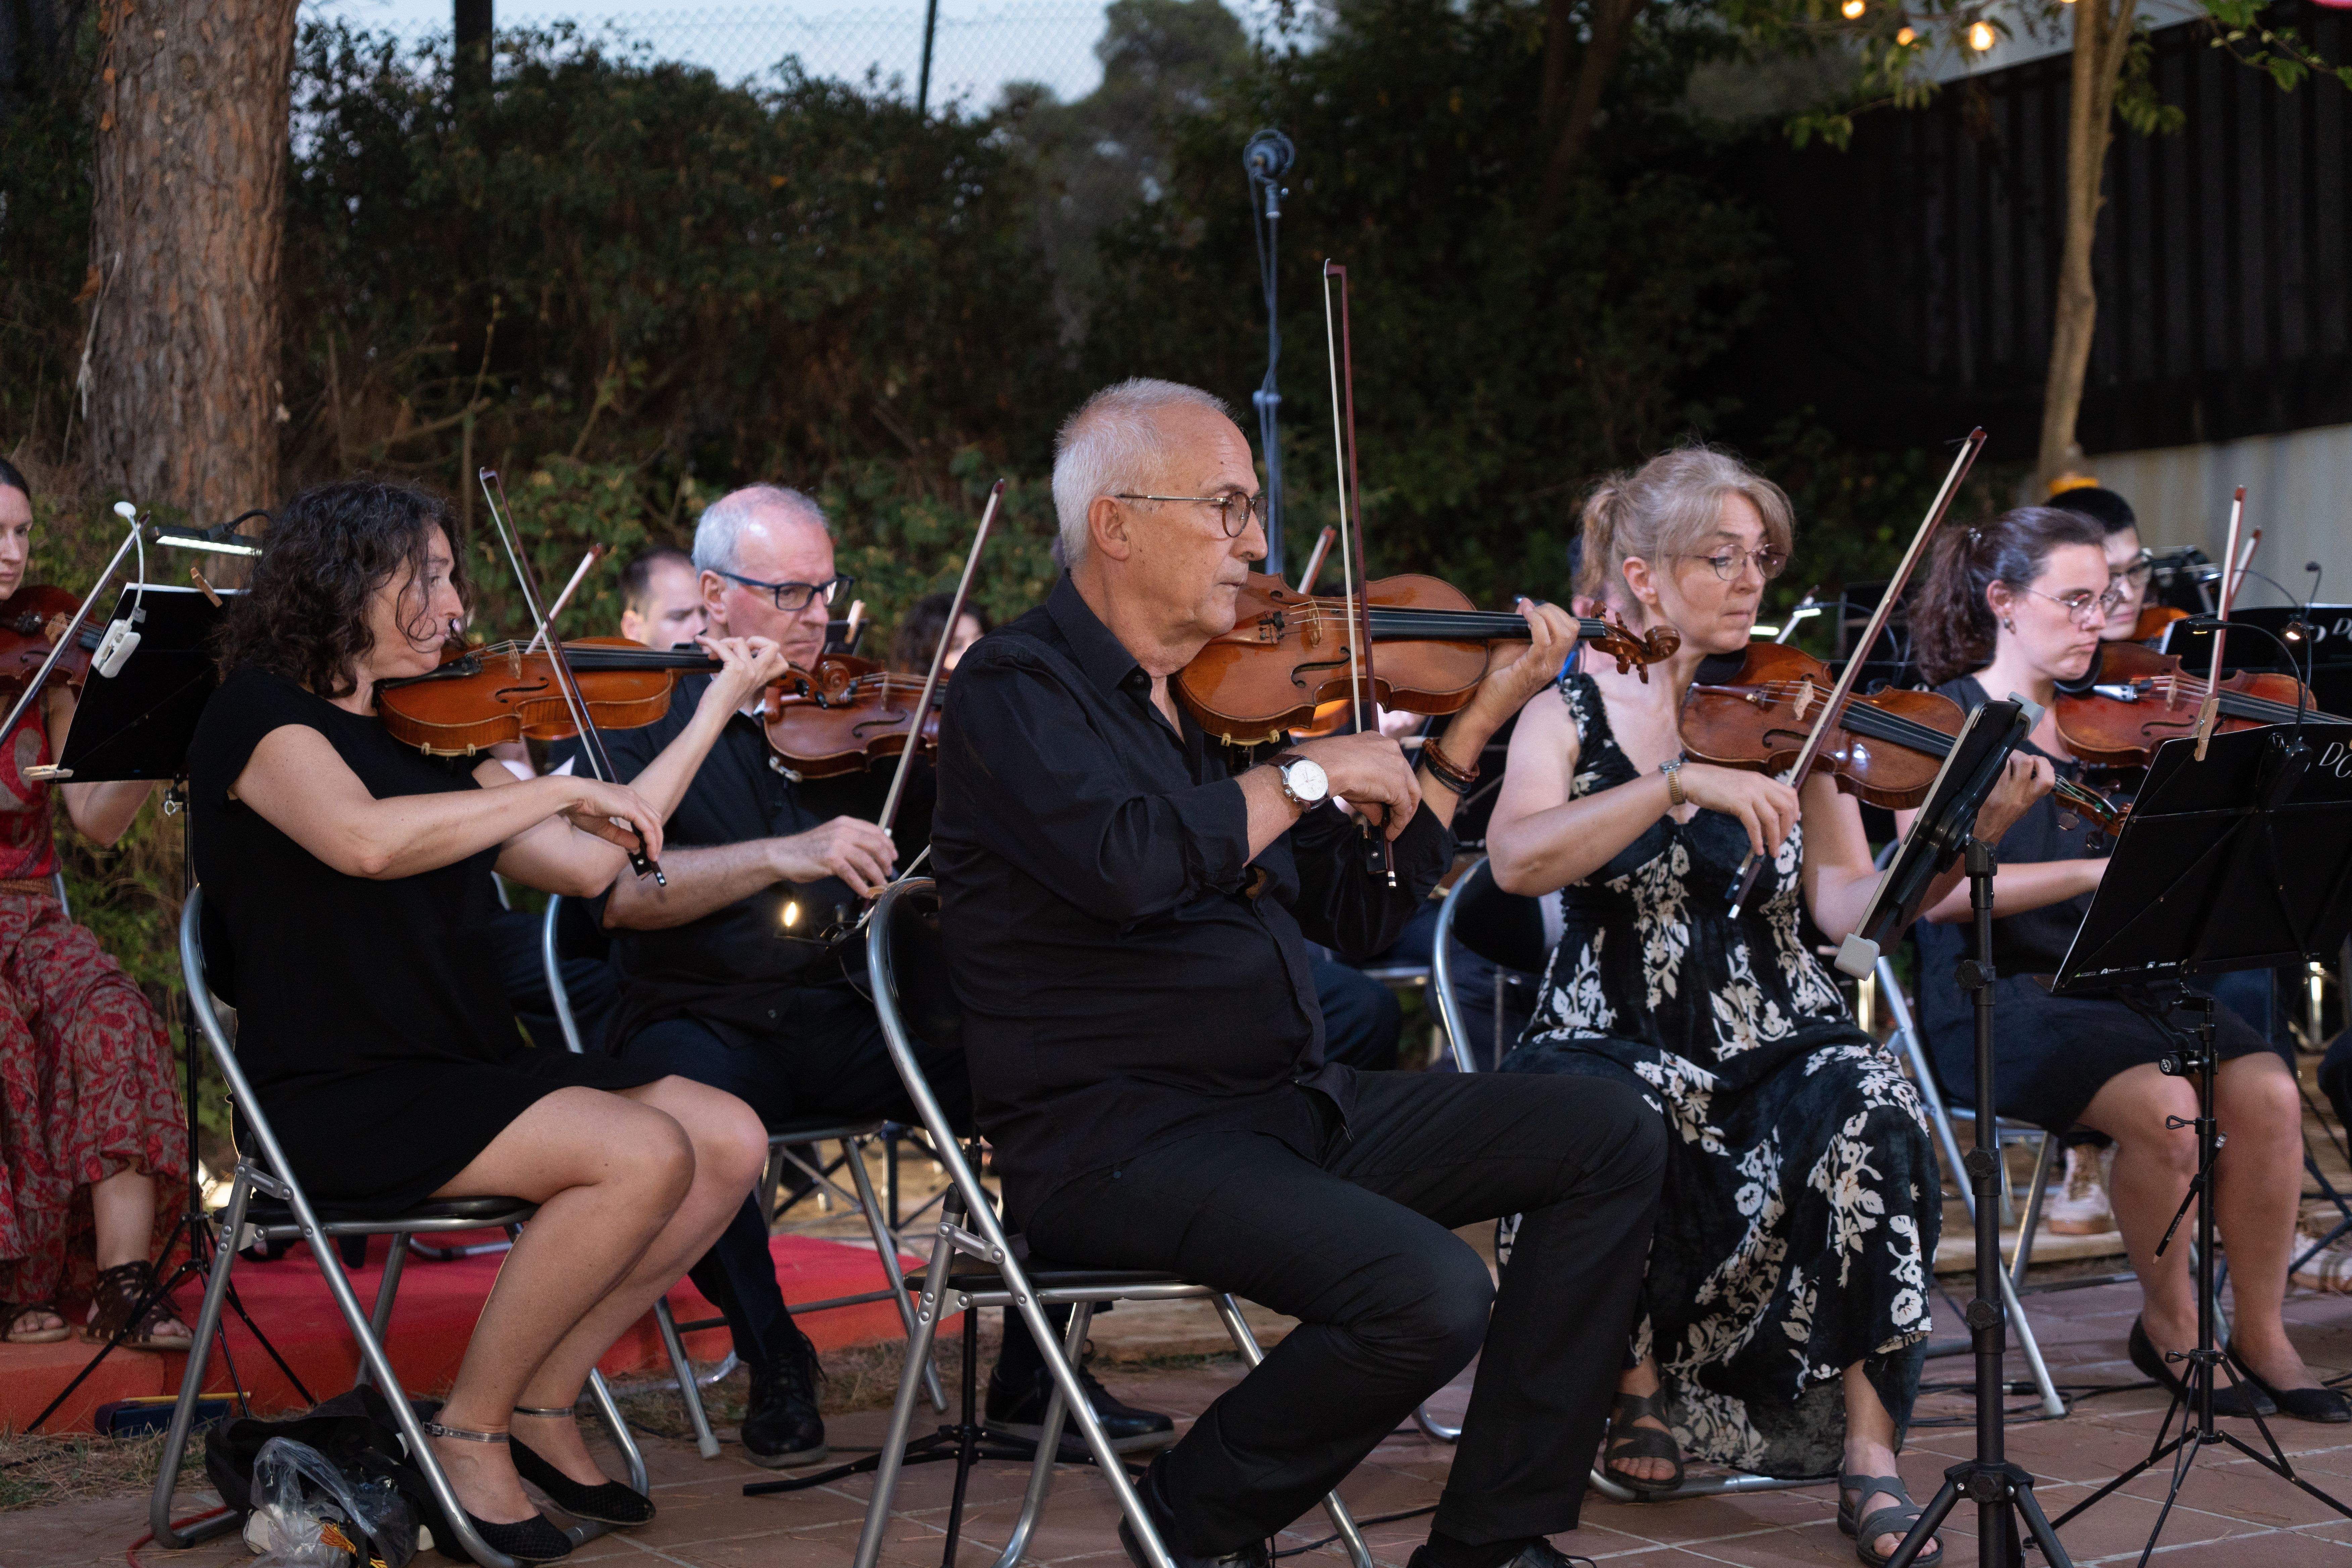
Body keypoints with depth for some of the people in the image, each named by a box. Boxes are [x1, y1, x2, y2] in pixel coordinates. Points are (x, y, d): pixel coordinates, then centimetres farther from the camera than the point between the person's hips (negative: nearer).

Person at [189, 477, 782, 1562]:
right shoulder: (262, 714, -8)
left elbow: (586, 866, 10)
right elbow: (368, 839, -29)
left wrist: (718, 706, 12)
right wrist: (564, 787, -23)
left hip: (463, 1067, 8)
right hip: (334, 1097, -8)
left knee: (731, 1139, -7)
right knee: (644, 1152, -26)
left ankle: (542, 1404, 3)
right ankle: (469, 1433, -9)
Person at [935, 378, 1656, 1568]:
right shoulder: (1018, 690, -9)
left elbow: (1360, 914, 17)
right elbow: (1130, 863, -30)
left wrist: (1477, 725, 11)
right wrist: (1310, 774, -16)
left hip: (1289, 1106, 9)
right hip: (1114, 1140, -9)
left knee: (1611, 1139, 1)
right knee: (1432, 1295, -28)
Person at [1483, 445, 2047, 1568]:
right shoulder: (1572, 714, 2)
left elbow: (1845, 909, -2)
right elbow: (1517, 861, -19)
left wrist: (1967, 842, -18)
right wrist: (1680, 783, -29)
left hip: (1776, 1043, 2)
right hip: (1620, 1041, -2)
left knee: (1869, 1111, -31)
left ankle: (1867, 1452, -24)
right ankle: (1639, 1383, -7)